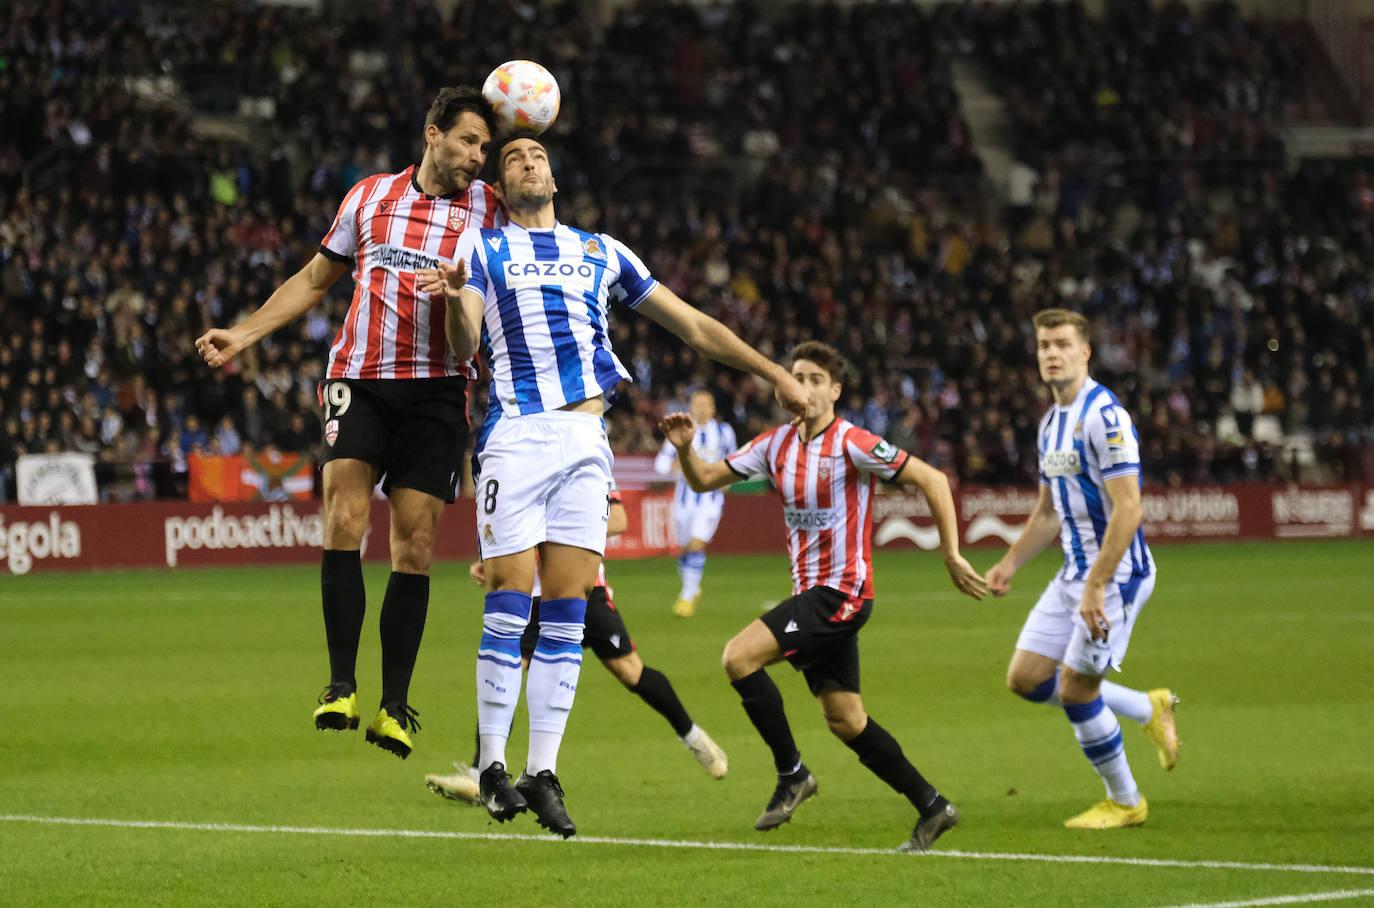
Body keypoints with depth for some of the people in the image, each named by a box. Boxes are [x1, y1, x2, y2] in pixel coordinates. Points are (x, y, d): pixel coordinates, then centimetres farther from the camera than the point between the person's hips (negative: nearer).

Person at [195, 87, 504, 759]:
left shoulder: (490, 211, 7)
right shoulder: (370, 197, 13)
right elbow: (315, 280, 23)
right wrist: (242, 334, 18)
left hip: (435, 392, -1)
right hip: (358, 381, 1)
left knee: (414, 547, -3)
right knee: (343, 521, -16)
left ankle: (394, 707, 5)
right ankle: (341, 687, -10)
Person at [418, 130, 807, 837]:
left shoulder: (602, 253, 20)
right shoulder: (481, 247, 11)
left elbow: (692, 325, 24)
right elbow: (464, 346, -2)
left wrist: (771, 371, 20)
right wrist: (455, 298, -23)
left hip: (585, 440, 3)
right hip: (516, 435, -3)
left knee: (568, 611, -2)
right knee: (510, 601, -9)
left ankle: (542, 772, 2)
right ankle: (492, 766, -1)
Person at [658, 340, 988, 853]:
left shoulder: (852, 444, -13)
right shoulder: (777, 444, 8)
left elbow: (932, 480, -13)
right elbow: (705, 481, 13)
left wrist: (952, 557, -15)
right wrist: (685, 449, -9)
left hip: (843, 591, -8)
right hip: (811, 592, 8)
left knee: (739, 657, -19)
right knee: (845, 721, 9)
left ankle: (791, 774, -6)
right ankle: (931, 807, 18)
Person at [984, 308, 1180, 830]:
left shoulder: (1104, 416, -18)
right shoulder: (1051, 423, 12)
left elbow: (1127, 509, -23)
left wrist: (1095, 587, -26)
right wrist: (1010, 564, 14)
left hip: (1117, 573, -9)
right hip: (1075, 572, 9)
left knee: (1075, 690, -6)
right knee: (1025, 678, 7)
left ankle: (1125, 802, 13)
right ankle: (1149, 710, 22)